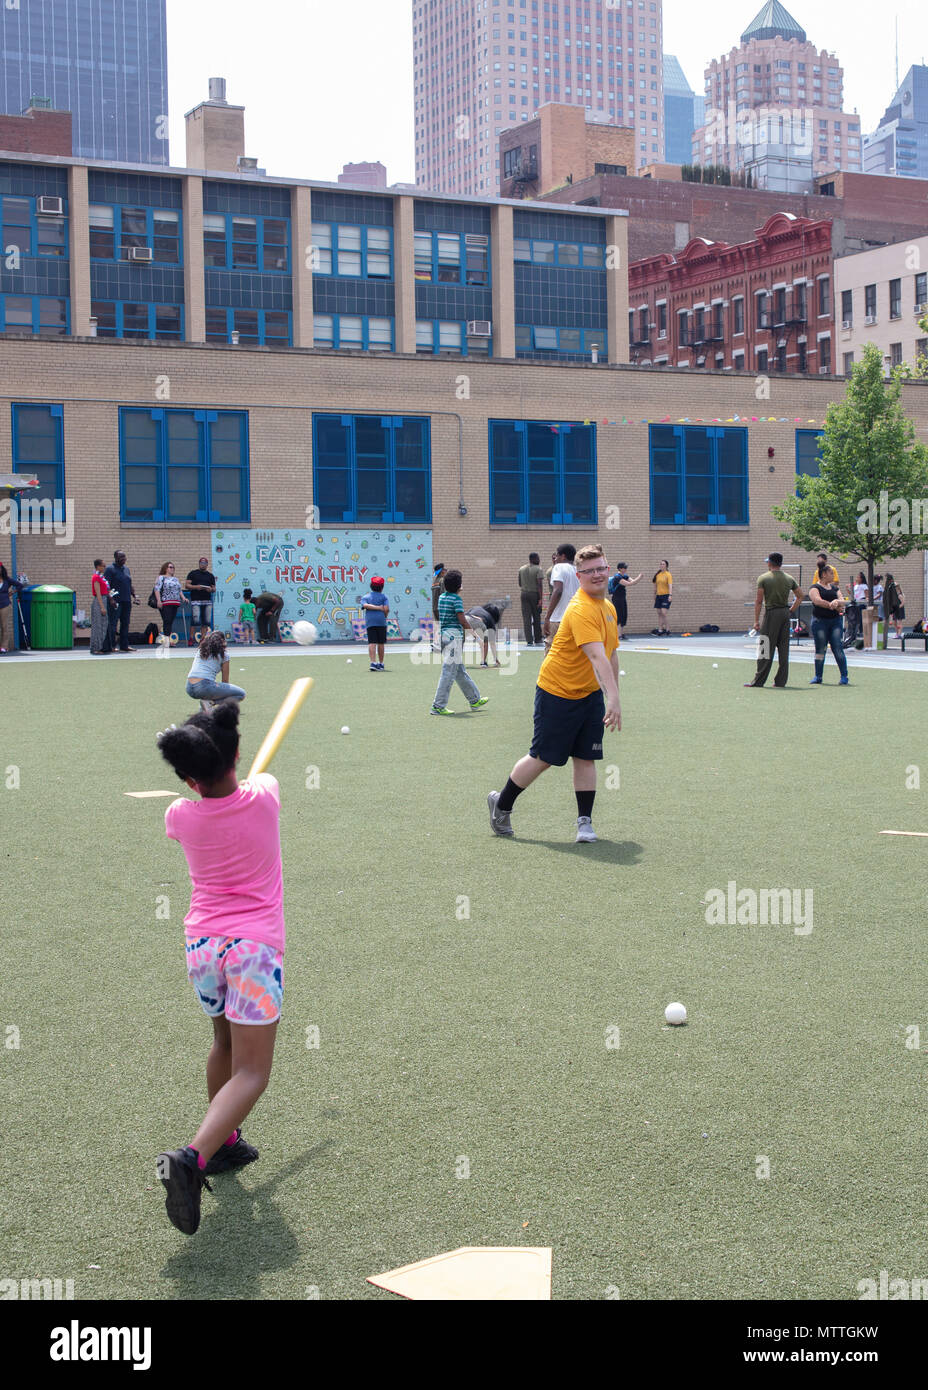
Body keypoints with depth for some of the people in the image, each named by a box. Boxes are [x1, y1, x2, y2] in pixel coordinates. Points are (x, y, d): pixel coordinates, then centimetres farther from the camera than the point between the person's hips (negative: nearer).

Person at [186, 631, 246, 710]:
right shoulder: (224, 656, 9)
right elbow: (225, 680, 15)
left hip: (189, 689, 7)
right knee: (241, 694, 3)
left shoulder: (200, 651, 24)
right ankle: (210, 702, -10)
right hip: (205, 688, -7)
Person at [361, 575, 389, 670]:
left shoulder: (365, 597, 14)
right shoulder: (383, 597, 9)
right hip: (381, 621, -1)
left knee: (372, 643, -6)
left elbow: (365, 605, -8)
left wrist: (377, 607, -6)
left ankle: (373, 662, -22)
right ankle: (381, 664, 17)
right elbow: (386, 609, -7)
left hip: (370, 622, 1)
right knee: (380, 643, 9)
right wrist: (385, 616, 11)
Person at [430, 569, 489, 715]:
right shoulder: (457, 599, -13)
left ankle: (475, 700, 28)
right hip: (454, 635, -9)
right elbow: (462, 620, -17)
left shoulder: (442, 597, 11)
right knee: (449, 672, -6)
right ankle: (438, 706, -6)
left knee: (460, 671, 16)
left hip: (443, 634, 9)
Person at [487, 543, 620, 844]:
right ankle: (501, 805, 21)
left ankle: (585, 821, 10)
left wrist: (612, 698, 18)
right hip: (557, 692, -7)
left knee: (586, 759, 3)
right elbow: (597, 657, -35)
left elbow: (611, 655, 18)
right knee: (543, 758, 2)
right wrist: (613, 699, -44)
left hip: (591, 694, 7)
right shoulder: (581, 610, -24)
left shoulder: (608, 607, 7)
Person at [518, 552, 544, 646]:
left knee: (526, 618, 1)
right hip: (534, 594, -3)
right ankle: (537, 640, 13)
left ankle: (529, 641, -6)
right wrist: (540, 598, -15)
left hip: (524, 594, 3)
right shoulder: (538, 569, -8)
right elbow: (539, 584, -15)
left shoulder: (521, 569, 7)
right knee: (536, 618, 8)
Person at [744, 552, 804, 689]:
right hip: (785, 614, 4)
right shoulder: (789, 579, 8)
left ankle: (758, 681, -1)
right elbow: (801, 596, 12)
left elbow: (759, 601, -7)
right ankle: (780, 681, 11)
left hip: (771, 613, -4)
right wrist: (791, 609, 14)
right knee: (784, 649, 8)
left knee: (766, 650, -3)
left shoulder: (763, 578, -5)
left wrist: (756, 620, -4)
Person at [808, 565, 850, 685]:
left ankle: (844, 677, -4)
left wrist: (837, 602, -18)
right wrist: (832, 606, -17)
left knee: (838, 648, -6)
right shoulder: (814, 587, 1)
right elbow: (817, 600, -16)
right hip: (819, 620, -3)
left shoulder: (834, 588, 17)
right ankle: (818, 677, 13)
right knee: (820, 649, 1)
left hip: (835, 620, 3)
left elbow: (842, 601, 5)